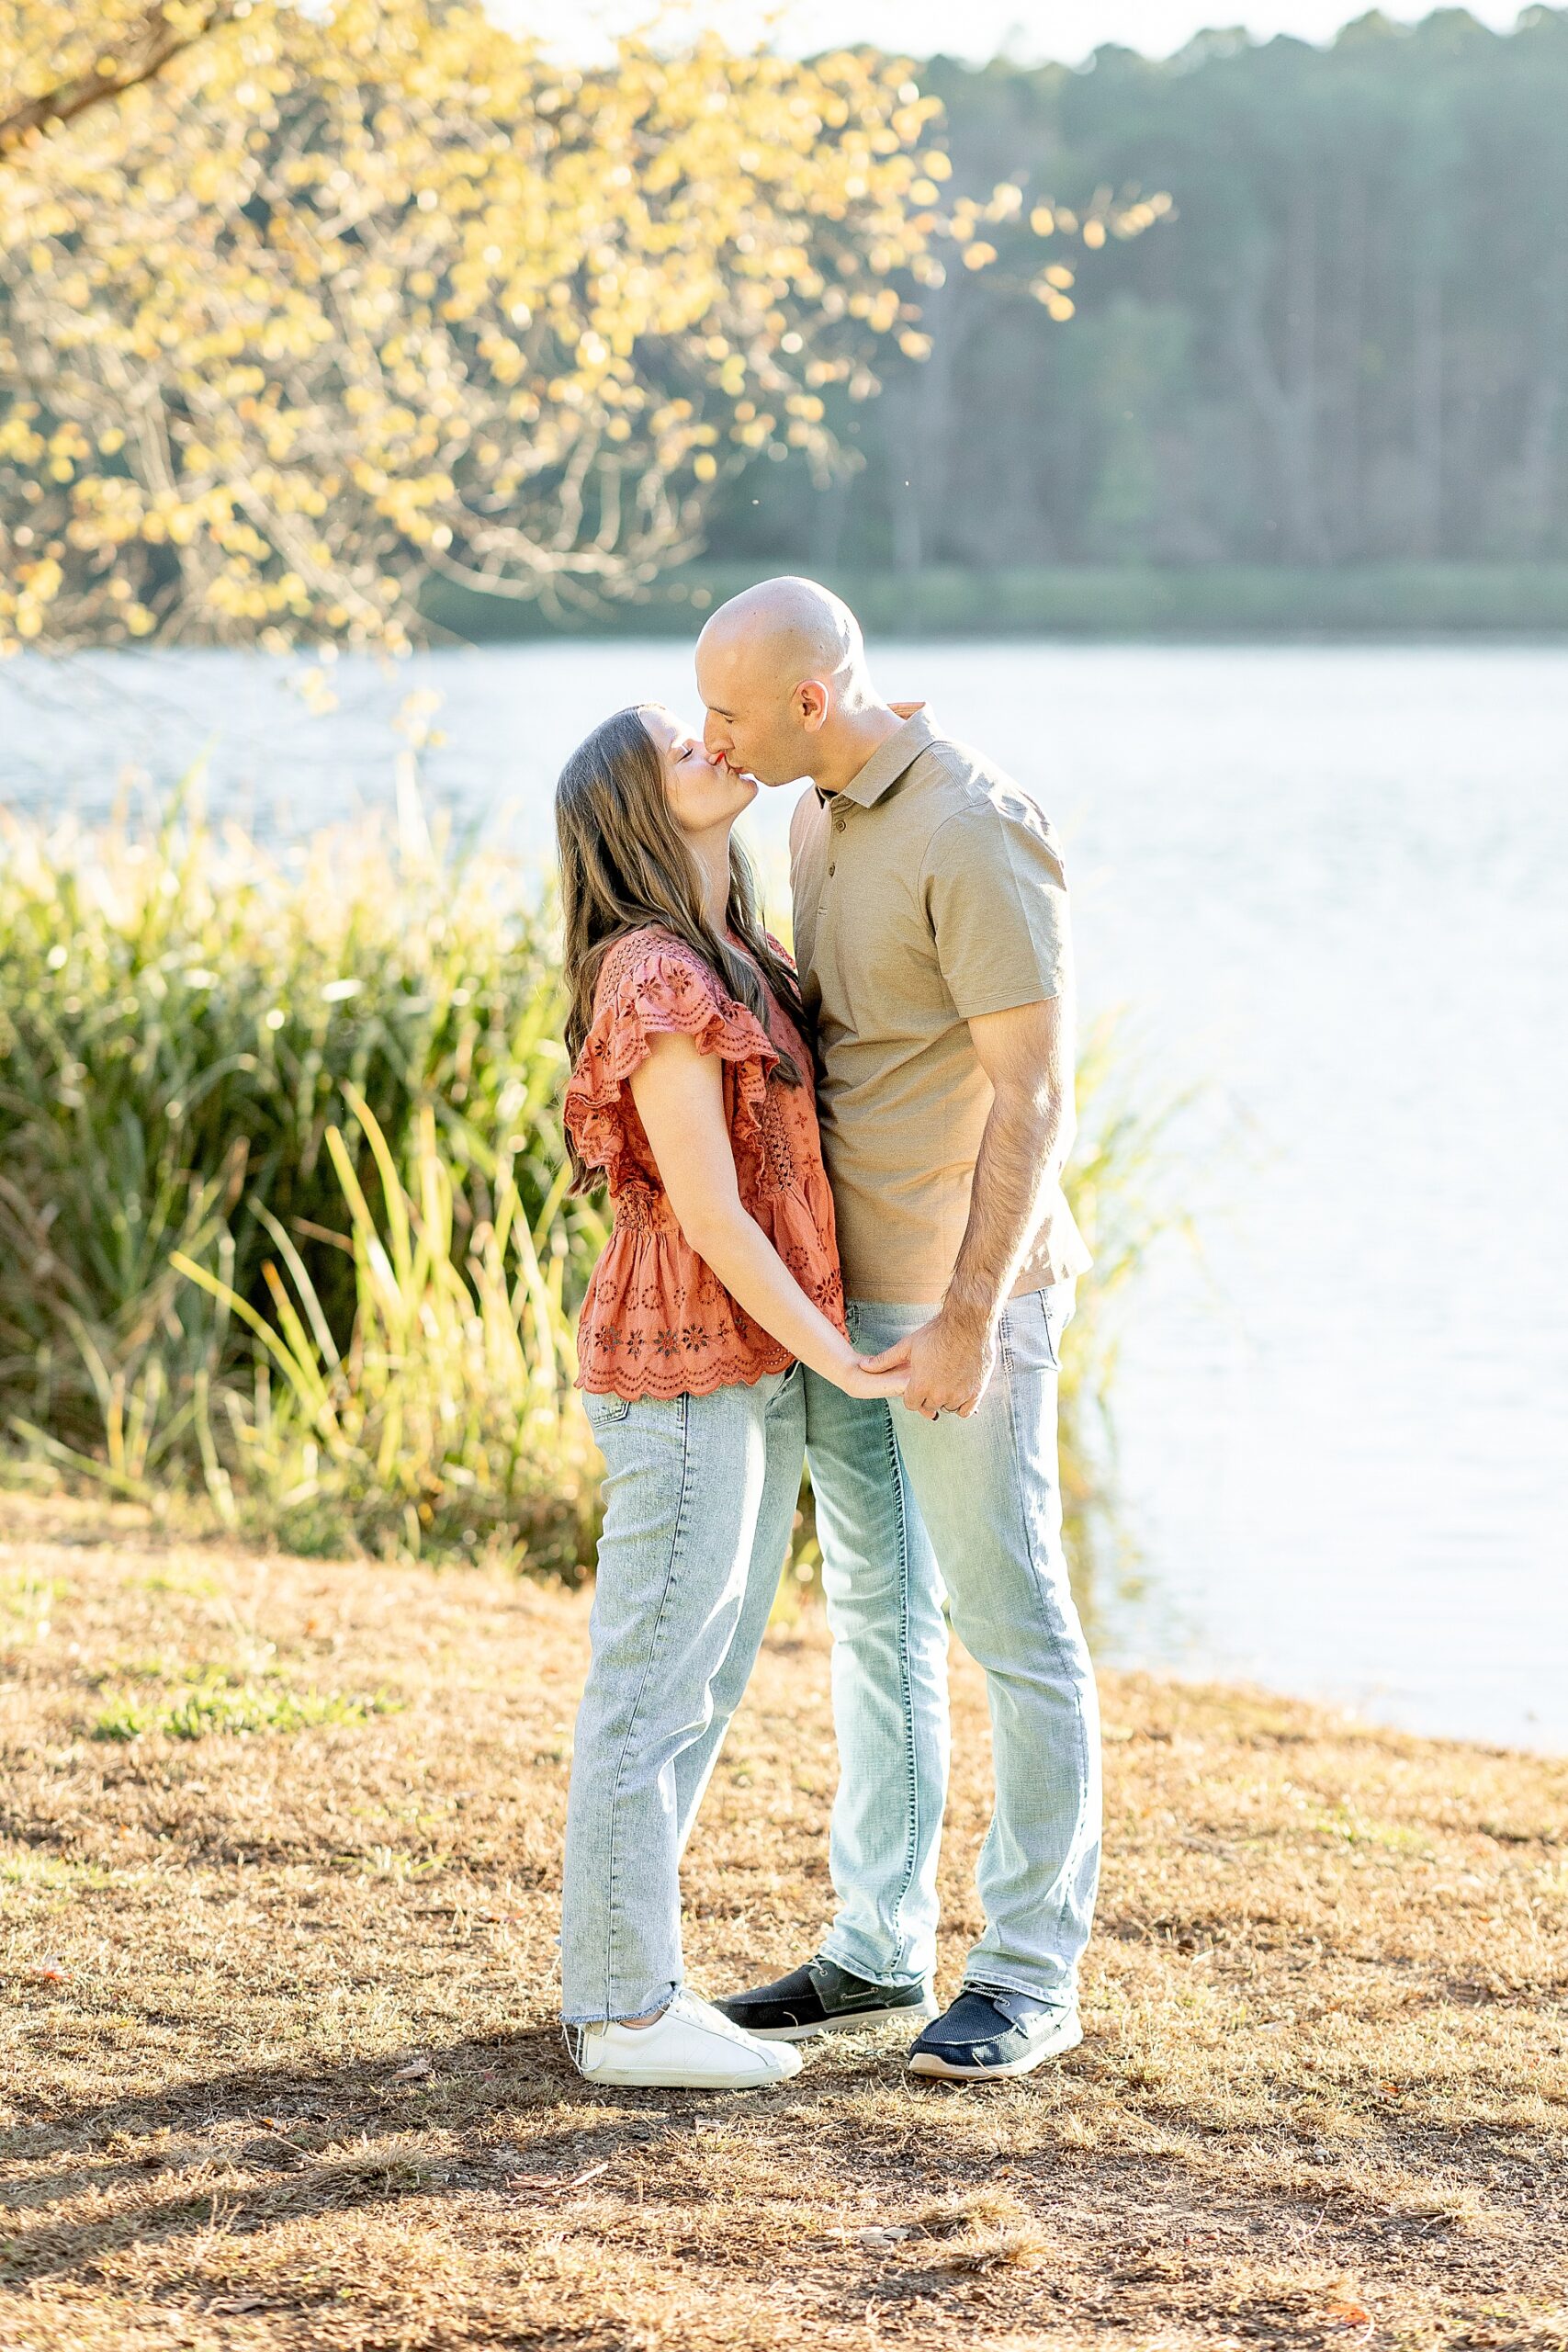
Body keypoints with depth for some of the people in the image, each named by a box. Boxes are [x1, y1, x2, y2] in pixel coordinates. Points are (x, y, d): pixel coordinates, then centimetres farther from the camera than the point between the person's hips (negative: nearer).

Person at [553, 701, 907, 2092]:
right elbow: (709, 1214, -18)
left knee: (699, 1687, 15)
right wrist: (837, 1357, -14)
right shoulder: (653, 976, -16)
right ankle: (628, 2011, 3)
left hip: (756, 1372, 10)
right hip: (687, 1374, -10)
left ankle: (621, 1977, 23)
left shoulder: (734, 960, 11)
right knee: (657, 1689, -3)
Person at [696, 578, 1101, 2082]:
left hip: (964, 1292, -9)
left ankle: (1032, 1973, 7)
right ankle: (878, 1947, 23)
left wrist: (969, 1319, -24)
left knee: (1007, 1620, -1)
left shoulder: (977, 833, -20)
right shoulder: (821, 818, 8)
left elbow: (1033, 1090, -22)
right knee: (875, 1609, 14)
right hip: (842, 1283, 9)